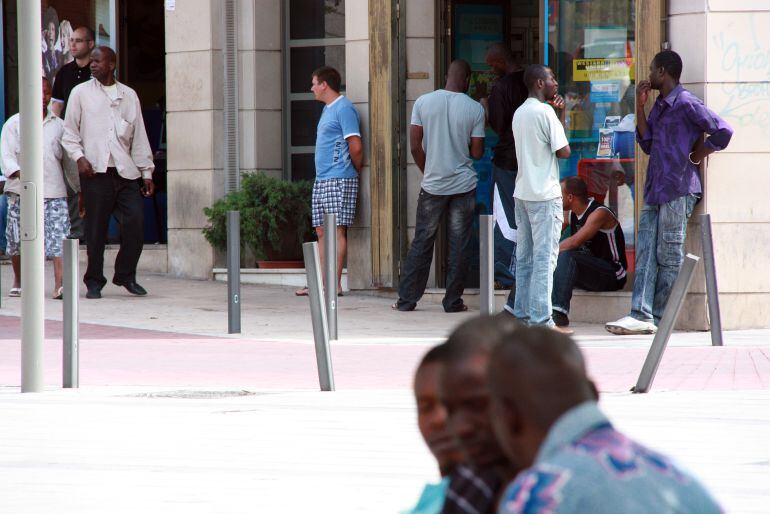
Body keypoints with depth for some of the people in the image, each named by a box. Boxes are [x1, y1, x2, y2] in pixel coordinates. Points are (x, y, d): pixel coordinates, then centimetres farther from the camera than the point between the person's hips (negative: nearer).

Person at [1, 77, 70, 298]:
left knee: (59, 237, -14)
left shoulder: (58, 125, 15)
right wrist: (21, 174, -19)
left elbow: (65, 156, 21)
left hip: (54, 190, 1)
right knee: (18, 239, 6)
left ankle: (59, 284, -22)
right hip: (22, 190, -1)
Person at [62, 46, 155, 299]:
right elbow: (69, 133, 8)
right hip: (95, 171, -2)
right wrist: (79, 157, -9)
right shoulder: (81, 93, 8)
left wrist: (147, 172, 13)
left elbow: (139, 136, 16)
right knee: (96, 229, -3)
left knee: (135, 223, -7)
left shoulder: (129, 95, 15)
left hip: (126, 172, 2)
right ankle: (94, 281, 8)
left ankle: (126, 275, 9)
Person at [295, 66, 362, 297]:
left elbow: (356, 147, -14)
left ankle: (335, 284, -11)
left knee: (337, 230, -9)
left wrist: (357, 171, 1)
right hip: (321, 180, 10)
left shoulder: (343, 109, -10)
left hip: (339, 180, -10)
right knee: (322, 232, 7)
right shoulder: (327, 109, 20)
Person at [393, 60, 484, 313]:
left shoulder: (423, 102, -4)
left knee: (421, 243, 9)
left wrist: (427, 171, 12)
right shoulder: (474, 108, -7)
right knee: (459, 246, 6)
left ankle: (407, 299, 10)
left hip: (432, 185, 1)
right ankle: (453, 301, 8)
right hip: (464, 186, -1)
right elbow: (477, 152, -4)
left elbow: (415, 146, -2)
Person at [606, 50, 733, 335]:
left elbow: (723, 132, -13)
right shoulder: (658, 106, 19)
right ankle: (641, 315, -7)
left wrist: (697, 157, -6)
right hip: (655, 191, 9)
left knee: (669, 256, -3)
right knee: (646, 253, -1)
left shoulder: (686, 104, -9)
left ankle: (658, 316, 1)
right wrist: (640, 106, 11)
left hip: (678, 191, -9)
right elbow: (647, 145, 16)